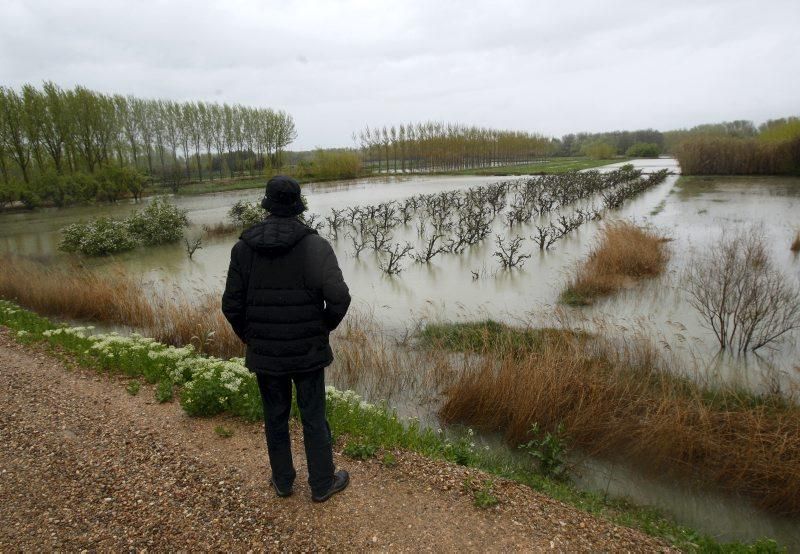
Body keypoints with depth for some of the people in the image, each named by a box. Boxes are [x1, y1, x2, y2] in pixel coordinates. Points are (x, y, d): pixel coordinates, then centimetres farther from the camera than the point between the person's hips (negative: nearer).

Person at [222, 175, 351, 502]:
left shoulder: (244, 248, -5)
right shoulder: (315, 245, -14)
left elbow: (232, 305, -3)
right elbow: (339, 297, -23)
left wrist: (249, 337, 14)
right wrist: (325, 327, -4)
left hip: (264, 352, 3)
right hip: (308, 351, -2)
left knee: (275, 418, 18)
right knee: (314, 419, 12)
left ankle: (282, 481, 35)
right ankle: (322, 484, 27)